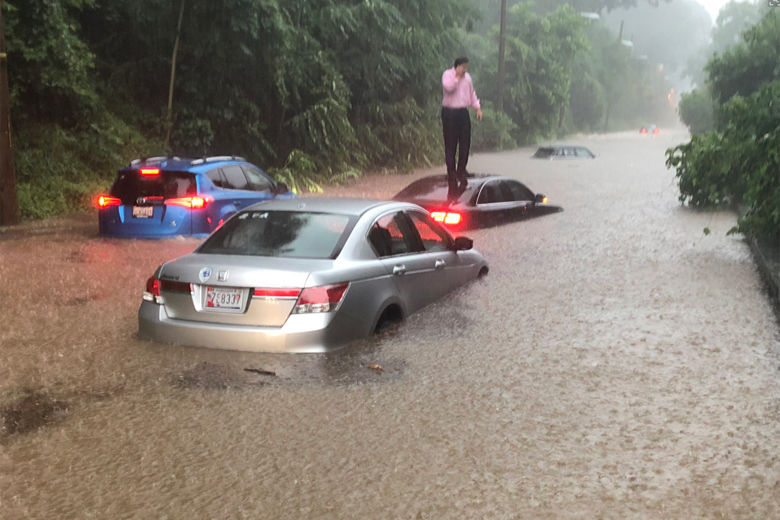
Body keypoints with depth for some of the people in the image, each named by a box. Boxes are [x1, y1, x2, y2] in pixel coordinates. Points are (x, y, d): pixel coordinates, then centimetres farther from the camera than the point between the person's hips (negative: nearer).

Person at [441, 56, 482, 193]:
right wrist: (457, 76, -16)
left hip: (463, 112, 6)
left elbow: (472, 93, 22)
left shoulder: (467, 77, 14)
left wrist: (477, 107, 13)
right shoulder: (447, 74, -5)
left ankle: (461, 172, 17)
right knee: (450, 145, -3)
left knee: (465, 143, 4)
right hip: (450, 113, -6)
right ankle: (451, 174, 3)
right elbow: (448, 87, -24)